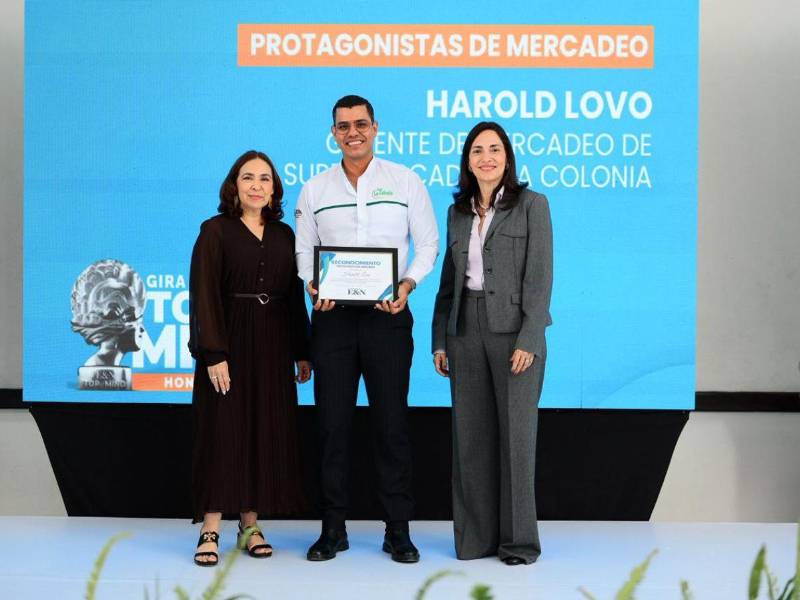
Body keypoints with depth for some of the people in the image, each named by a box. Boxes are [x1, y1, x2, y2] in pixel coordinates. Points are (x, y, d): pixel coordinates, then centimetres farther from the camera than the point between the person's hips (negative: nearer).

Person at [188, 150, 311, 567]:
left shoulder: (284, 235, 11)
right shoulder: (215, 231, -2)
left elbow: (295, 296, 13)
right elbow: (203, 295, -9)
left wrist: (302, 352, 10)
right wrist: (213, 354, -18)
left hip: (272, 348, 5)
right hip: (228, 345, -4)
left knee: (267, 432, 5)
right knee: (222, 432, -4)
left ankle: (250, 525, 14)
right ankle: (210, 531, 1)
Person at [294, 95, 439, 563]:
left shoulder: (406, 182, 3)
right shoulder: (315, 190, 9)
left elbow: (428, 243, 4)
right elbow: (304, 251, 11)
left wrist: (408, 284, -13)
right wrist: (312, 285, -9)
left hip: (387, 315, -2)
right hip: (332, 316, 2)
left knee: (391, 422, 2)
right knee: (332, 423, 5)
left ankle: (398, 530, 11)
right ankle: (333, 528, 15)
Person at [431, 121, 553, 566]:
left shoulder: (531, 205, -2)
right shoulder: (458, 212, 13)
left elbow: (540, 276, -8)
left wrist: (528, 341, -16)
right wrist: (440, 340, 9)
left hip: (514, 332, -5)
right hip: (466, 333, 5)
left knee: (516, 434, 0)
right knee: (470, 434, 6)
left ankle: (519, 540, 10)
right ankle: (476, 536, 16)